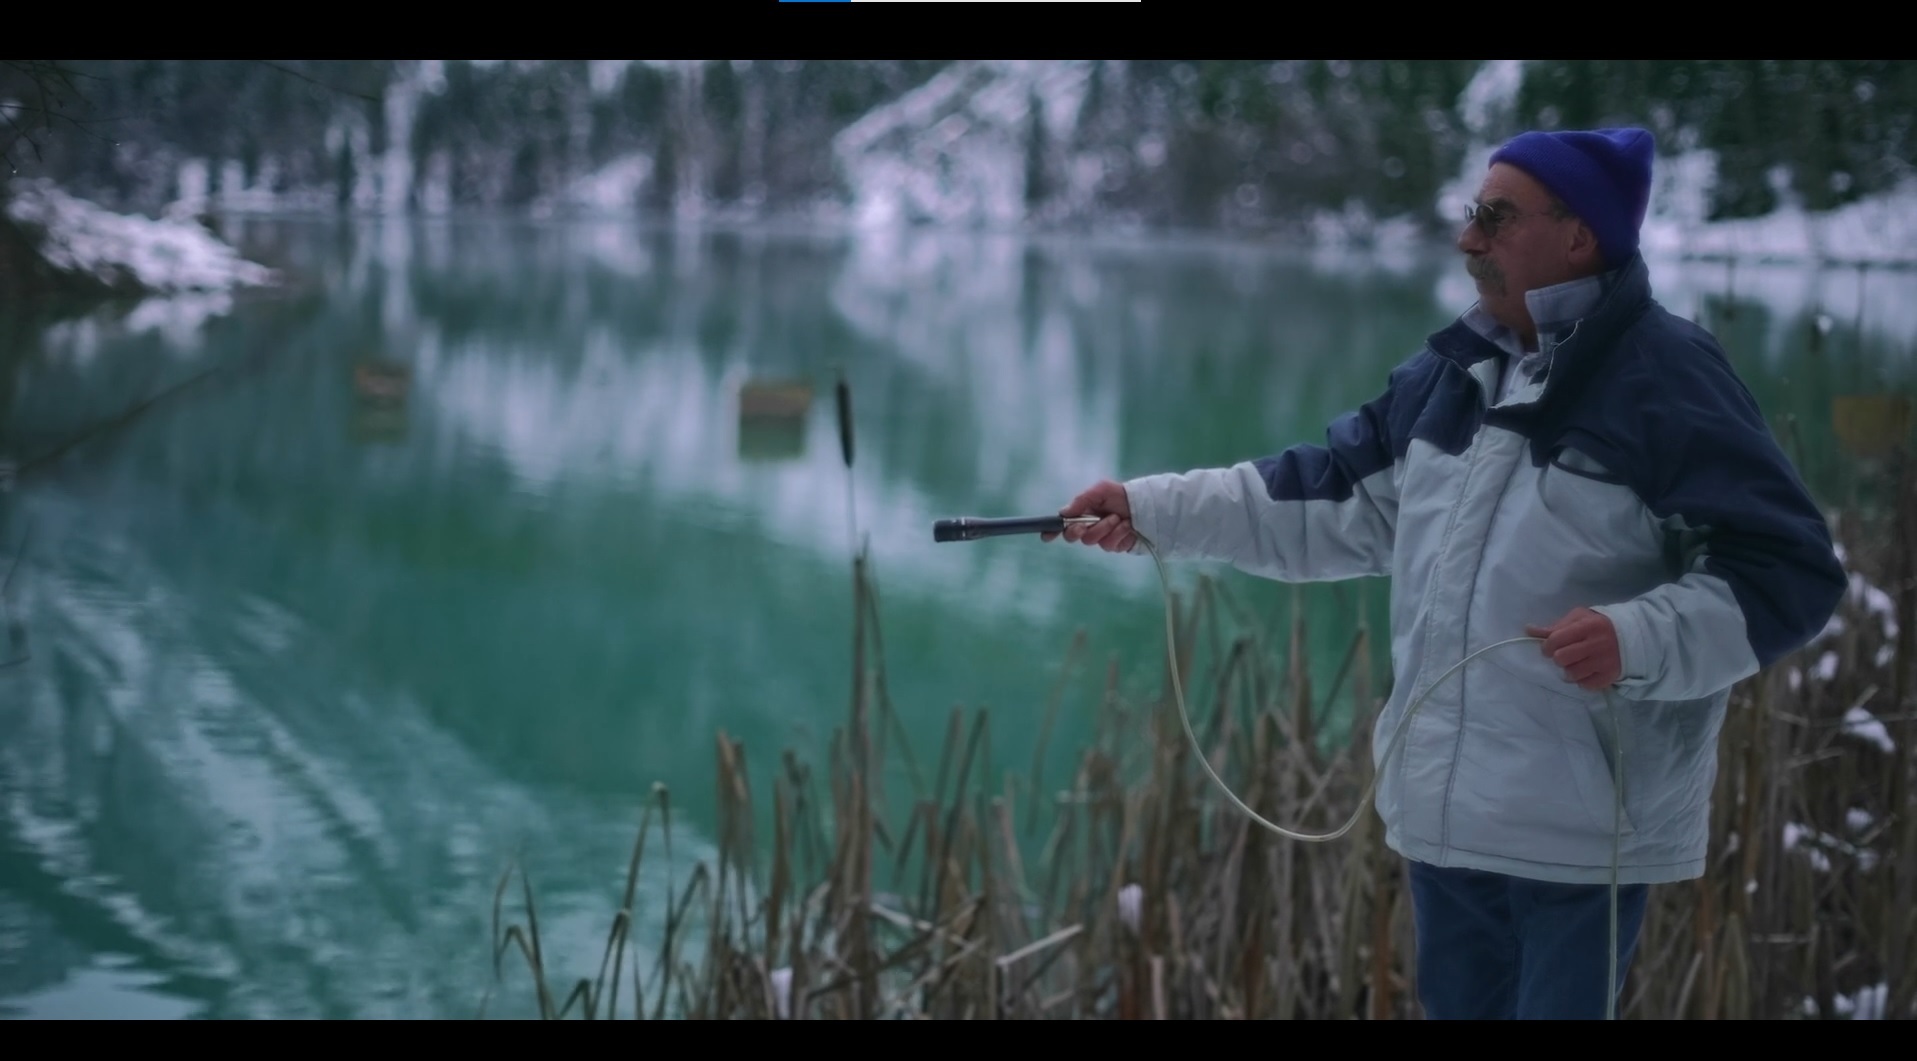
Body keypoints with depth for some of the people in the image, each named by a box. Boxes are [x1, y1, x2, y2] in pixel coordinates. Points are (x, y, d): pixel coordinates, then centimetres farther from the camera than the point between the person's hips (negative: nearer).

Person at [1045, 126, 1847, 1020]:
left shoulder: (1669, 378, -13)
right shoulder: (1455, 368, 10)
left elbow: (1787, 573, -16)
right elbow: (1338, 500, 15)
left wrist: (1639, 637, -31)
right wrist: (1156, 508, 7)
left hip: (1581, 828, -7)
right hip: (1444, 811, 8)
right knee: (1455, 1005, 19)